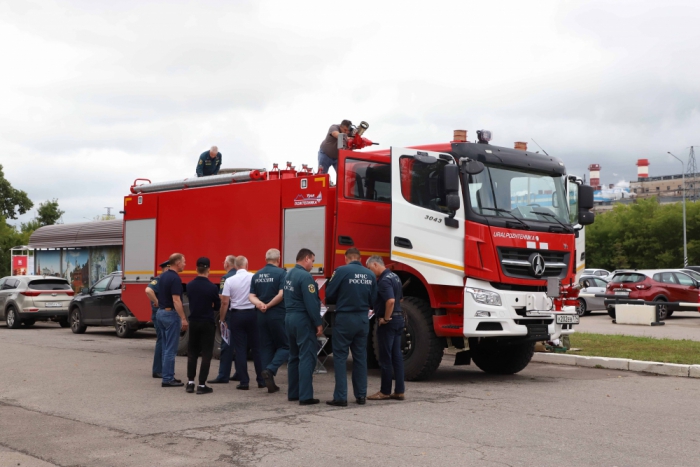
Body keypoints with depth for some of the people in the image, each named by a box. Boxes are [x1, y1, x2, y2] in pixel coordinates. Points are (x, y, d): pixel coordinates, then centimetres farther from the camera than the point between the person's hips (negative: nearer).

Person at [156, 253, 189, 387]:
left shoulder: (163, 276, 11)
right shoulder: (175, 278, -17)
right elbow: (176, 301, -22)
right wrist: (183, 319, -21)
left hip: (161, 312, 10)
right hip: (171, 314, -10)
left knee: (166, 347, 14)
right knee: (171, 349, -4)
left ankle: (168, 376, 20)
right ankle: (168, 379, -2)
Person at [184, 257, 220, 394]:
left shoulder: (190, 286, -2)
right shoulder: (212, 287, -14)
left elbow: (191, 301, 8)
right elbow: (217, 306, -3)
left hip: (194, 322, 4)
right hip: (208, 323, -4)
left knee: (192, 353, 14)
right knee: (206, 354, 1)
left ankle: (190, 382, 12)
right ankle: (202, 385, 0)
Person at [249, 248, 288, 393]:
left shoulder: (257, 275, 9)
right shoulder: (281, 273, -9)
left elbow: (251, 296, 3)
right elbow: (281, 294, -19)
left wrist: (260, 304, -13)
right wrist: (269, 305, -10)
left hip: (262, 316, 6)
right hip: (278, 315, -5)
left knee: (266, 347, 11)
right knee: (285, 346, 6)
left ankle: (270, 383, 11)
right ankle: (270, 369, -16)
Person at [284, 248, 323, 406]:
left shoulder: (289, 275, 12)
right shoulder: (305, 276, -16)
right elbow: (311, 303, -19)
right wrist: (318, 323, -15)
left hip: (289, 317, 9)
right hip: (302, 319, -9)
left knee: (294, 356, 15)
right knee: (307, 357, -7)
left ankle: (293, 393, 20)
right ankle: (305, 396, -8)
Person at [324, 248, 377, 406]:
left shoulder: (341, 271, -10)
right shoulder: (370, 274, 3)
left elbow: (329, 295, -7)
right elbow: (373, 300, 6)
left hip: (345, 318, -4)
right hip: (363, 319, 4)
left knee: (340, 357, 2)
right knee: (360, 357, 13)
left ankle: (340, 397, -1)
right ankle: (361, 395, 16)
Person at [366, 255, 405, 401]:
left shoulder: (384, 280, -18)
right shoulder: (394, 276, 13)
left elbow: (390, 301, -31)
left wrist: (386, 318, -19)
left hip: (388, 322, -9)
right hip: (398, 319, 10)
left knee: (386, 357, -1)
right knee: (397, 356, 10)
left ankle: (385, 392, 6)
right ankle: (399, 391, 13)